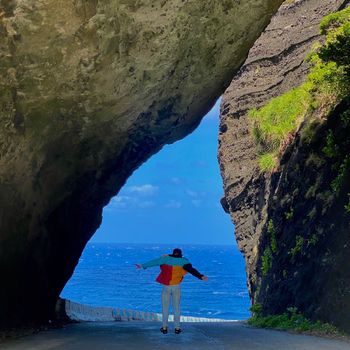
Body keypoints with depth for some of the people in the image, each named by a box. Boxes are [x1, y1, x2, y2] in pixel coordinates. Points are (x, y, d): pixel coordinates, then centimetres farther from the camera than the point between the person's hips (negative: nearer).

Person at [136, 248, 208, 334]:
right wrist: (201, 276, -19)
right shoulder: (184, 261, -1)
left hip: (166, 287, 0)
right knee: (176, 308, 10)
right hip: (176, 287, 0)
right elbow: (192, 270, -13)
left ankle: (164, 328, 13)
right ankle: (177, 328, 11)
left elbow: (153, 262, 9)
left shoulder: (165, 259, 1)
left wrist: (143, 266, 20)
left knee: (165, 307, 11)